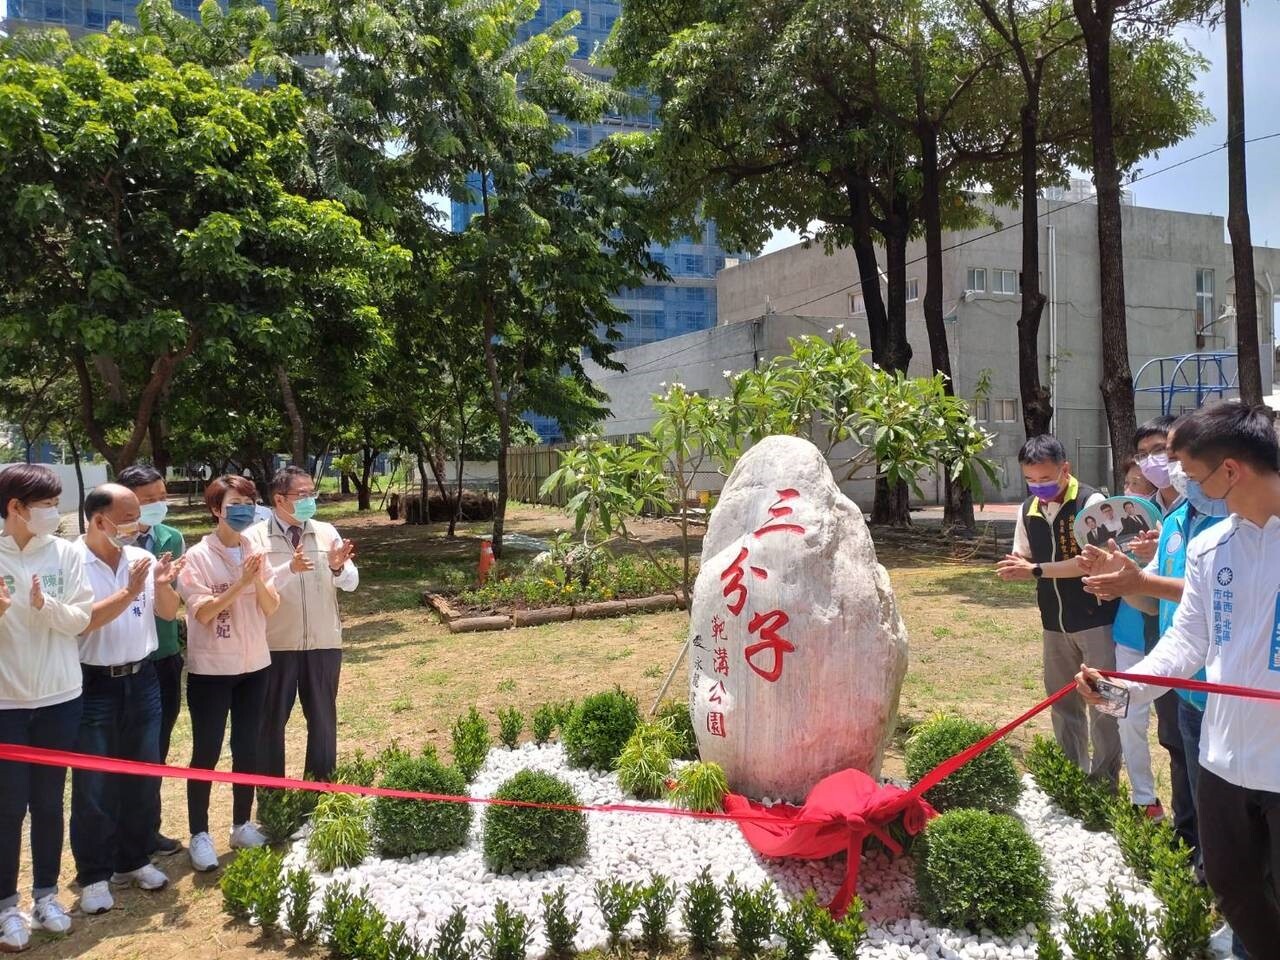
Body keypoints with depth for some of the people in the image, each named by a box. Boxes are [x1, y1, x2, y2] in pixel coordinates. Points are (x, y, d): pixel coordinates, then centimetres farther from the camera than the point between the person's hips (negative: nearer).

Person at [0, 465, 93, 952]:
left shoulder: (66, 553, -1)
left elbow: (81, 620, -3)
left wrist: (46, 605, -22)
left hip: (59, 697, 2)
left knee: (49, 802, 13)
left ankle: (46, 894, 28)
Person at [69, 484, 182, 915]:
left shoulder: (142, 558, 2)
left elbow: (168, 613, 4)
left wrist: (163, 585, -14)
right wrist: (128, 592, -24)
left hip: (142, 680, 5)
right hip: (93, 686, -5)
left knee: (142, 776, 13)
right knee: (93, 785, 5)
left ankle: (134, 861, 30)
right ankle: (94, 876, 19)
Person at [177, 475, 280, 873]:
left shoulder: (256, 552, 3)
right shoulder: (198, 556, -10)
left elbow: (271, 608, -1)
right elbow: (202, 611, -17)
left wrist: (259, 580, -19)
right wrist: (241, 581, -24)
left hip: (253, 665, 5)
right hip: (211, 669, -4)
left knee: (247, 749, 12)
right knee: (206, 752, 4)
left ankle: (242, 825, 25)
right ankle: (199, 835, 15)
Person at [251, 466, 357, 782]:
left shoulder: (326, 533, 2)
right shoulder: (257, 537, -6)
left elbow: (351, 582, -3)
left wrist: (338, 568, -24)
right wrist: (290, 569, -35)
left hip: (323, 643, 3)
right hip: (276, 645, -2)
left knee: (323, 719, 13)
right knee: (272, 719, 11)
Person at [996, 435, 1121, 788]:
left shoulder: (1091, 502, -15)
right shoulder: (1028, 509, 5)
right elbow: (1024, 558, 13)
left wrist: (1037, 570, -22)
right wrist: (1015, 567, -11)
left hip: (1096, 617, -6)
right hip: (1055, 621, 6)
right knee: (1062, 700, 16)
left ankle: (1104, 782, 15)